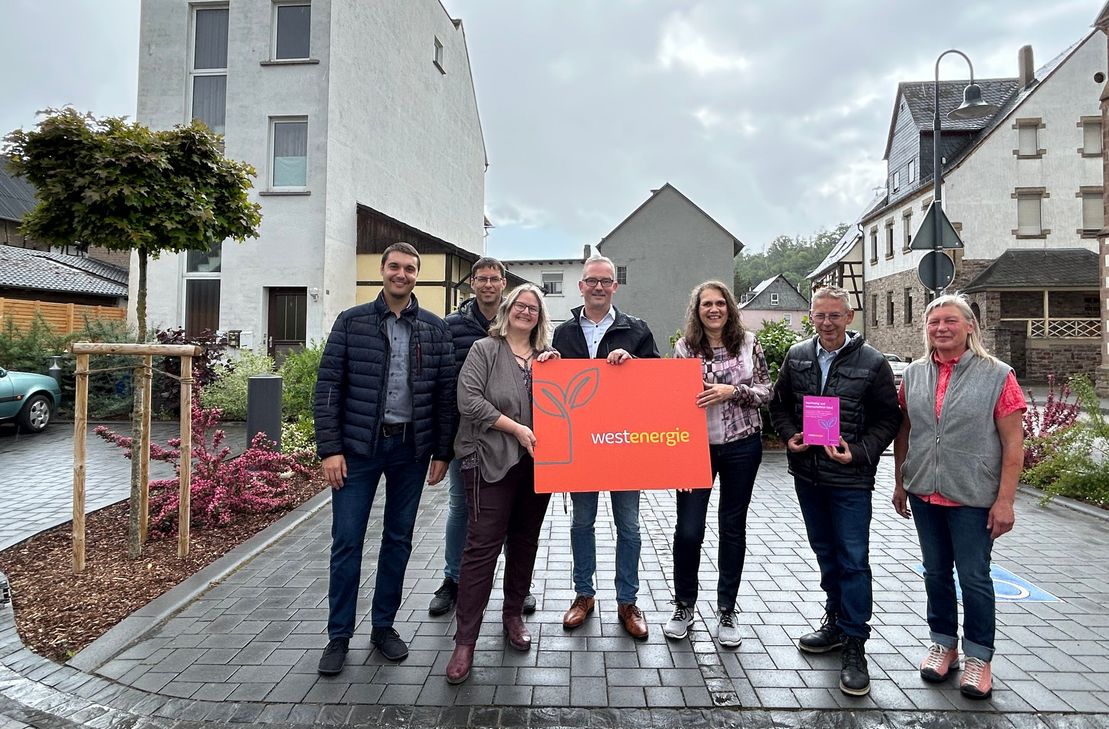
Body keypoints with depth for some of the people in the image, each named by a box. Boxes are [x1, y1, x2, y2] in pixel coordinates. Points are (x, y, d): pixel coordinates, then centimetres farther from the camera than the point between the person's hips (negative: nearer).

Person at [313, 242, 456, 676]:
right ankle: (339, 636, 21)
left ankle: (384, 626, 29)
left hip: (411, 448, 2)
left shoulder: (435, 329, 4)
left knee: (398, 540, 12)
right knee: (347, 541, 4)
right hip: (358, 446, -1)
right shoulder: (351, 322, 1)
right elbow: (328, 386, -2)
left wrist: (442, 452, 1)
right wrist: (329, 448, -8)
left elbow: (445, 393, 4)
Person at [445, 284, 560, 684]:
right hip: (492, 461, -5)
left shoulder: (548, 357, 15)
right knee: (483, 545, -5)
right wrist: (516, 428, -14)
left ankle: (513, 614, 33)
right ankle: (465, 640, 5)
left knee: (525, 542, 14)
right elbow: (469, 400, -10)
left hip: (537, 462, 5)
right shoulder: (485, 350, 1)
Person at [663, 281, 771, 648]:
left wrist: (732, 391, -17)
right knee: (688, 529, 0)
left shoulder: (748, 342, 1)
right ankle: (684, 605, 23)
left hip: (741, 445, 1)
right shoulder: (684, 346, 0)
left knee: (733, 528, 11)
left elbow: (766, 391, 0)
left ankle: (727, 610, 27)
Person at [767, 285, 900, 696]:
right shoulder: (797, 356, 3)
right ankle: (836, 623, 36)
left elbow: (889, 418, -4)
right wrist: (789, 436, -6)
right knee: (826, 554, 18)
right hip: (806, 474, 4)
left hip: (850, 479, -4)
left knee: (853, 560, 1)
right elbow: (779, 405, 11)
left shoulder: (872, 363, -7)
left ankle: (854, 646, 14)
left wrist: (859, 453, -16)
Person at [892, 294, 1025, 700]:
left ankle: (978, 657, 25)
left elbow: (1013, 443, -8)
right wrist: (900, 483, 11)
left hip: (973, 498, -3)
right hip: (925, 495, 4)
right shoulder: (914, 375, 3)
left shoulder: (997, 376, -7)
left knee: (973, 577, 6)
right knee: (936, 572, 15)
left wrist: (1004, 500, -11)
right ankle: (944, 644, 32)